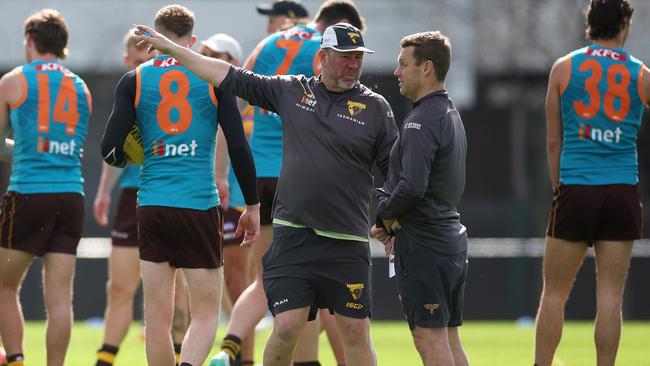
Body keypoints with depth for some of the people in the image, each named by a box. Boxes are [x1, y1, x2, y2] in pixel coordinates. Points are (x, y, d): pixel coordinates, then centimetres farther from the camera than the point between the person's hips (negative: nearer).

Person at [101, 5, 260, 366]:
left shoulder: (134, 80, 4)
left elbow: (110, 150, -2)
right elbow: (239, 147, -1)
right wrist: (252, 206, 9)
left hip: (152, 207, 1)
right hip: (200, 206, -1)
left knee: (157, 318, 7)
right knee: (205, 314, 3)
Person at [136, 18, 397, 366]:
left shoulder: (375, 108, 3)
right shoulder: (291, 90, 8)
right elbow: (230, 77, 13)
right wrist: (169, 48, 15)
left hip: (346, 245, -1)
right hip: (292, 235, 1)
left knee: (355, 333, -1)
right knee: (286, 327, -6)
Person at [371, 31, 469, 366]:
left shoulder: (421, 121, -16)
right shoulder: (451, 115, 17)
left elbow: (412, 186, -27)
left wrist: (386, 213, -8)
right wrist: (393, 223, 9)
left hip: (422, 245, -10)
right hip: (452, 240, 10)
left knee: (429, 339, -8)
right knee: (449, 338, 12)